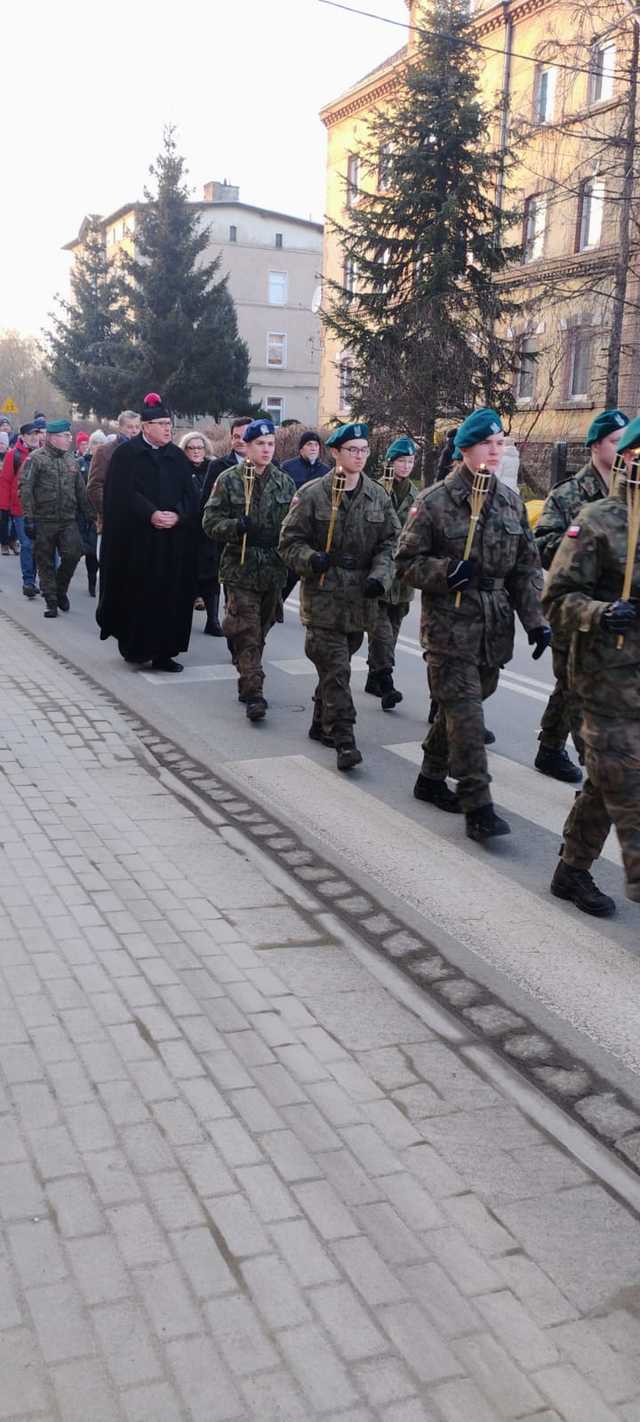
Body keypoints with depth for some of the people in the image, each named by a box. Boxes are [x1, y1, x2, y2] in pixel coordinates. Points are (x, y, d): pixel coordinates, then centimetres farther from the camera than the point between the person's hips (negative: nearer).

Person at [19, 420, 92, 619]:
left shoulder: (70, 459, 12)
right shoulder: (36, 459, -5)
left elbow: (80, 489, 17)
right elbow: (25, 489, -9)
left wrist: (87, 514, 14)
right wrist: (29, 518, -14)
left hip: (68, 520, 4)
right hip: (43, 521, -4)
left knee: (73, 554, -8)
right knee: (46, 562, 2)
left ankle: (61, 589, 17)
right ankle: (51, 601, 13)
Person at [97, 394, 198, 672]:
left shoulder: (178, 457, 12)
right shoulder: (126, 453, -1)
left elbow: (189, 495, 8)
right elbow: (122, 493, -9)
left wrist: (177, 516, -12)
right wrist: (151, 514, -19)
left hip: (173, 541, 4)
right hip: (136, 538, -4)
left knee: (169, 595, 2)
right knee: (137, 594, 0)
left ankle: (163, 653, 7)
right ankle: (133, 647, 14)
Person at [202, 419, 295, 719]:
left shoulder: (285, 483, 8)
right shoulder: (229, 480, -1)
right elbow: (210, 521, -3)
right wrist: (237, 526, -21)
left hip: (274, 570, 4)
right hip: (241, 569, -3)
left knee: (259, 631, 14)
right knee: (247, 633, -8)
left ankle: (247, 684, 30)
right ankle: (253, 694, -8)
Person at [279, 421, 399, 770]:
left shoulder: (378, 496, 7)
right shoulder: (311, 494, -4)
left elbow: (390, 541, 8)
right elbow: (290, 541, -2)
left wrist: (380, 575, -9)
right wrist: (311, 559, -21)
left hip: (360, 596, 4)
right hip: (323, 596, -4)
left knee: (337, 665, 16)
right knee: (336, 669, -10)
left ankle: (321, 723, 33)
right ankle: (344, 741, -8)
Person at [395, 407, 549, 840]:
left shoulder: (511, 501, 8)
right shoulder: (434, 502, -6)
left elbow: (527, 567, 11)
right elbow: (408, 561, -2)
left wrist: (535, 619, 2)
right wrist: (445, 572, -21)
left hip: (495, 626, 5)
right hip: (450, 624, -5)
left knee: (463, 704, 14)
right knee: (465, 713, -9)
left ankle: (432, 778, 32)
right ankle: (478, 807, -6)